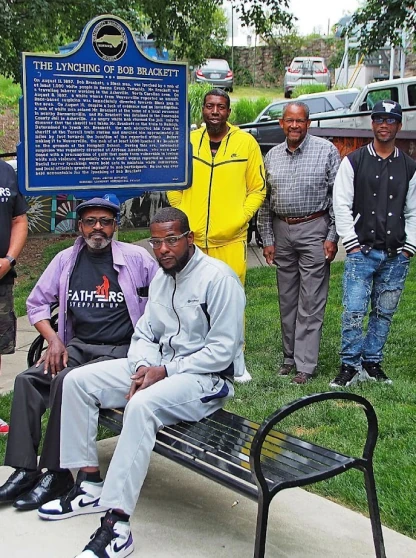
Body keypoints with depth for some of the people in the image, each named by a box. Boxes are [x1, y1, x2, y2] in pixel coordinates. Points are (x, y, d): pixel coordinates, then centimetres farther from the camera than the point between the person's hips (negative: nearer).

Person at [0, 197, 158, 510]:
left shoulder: (136, 258, -1)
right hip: (77, 346, 5)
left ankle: (56, 473, -19)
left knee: (67, 382, -29)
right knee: (27, 380, -18)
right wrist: (54, 340, 0)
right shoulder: (66, 260, 11)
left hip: (119, 350, -5)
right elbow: (37, 303, 15)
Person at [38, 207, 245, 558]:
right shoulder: (161, 278, 12)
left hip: (208, 376, -9)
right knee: (78, 381, -2)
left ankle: (117, 525, -32)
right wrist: (143, 368, -9)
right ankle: (90, 485, 1)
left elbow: (222, 351, -18)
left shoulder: (217, 277, -14)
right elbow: (145, 334, 14)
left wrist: (165, 371, -18)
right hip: (161, 367, 9)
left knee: (141, 406, -37)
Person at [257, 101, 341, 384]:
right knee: (287, 299, 11)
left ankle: (306, 364, 1)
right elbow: (265, 201, 12)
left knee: (311, 302, -4)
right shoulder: (272, 156, 9)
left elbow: (338, 196, -4)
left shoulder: (326, 150, -3)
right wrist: (267, 239, 8)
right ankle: (290, 356, 22)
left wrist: (332, 237, -8)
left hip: (314, 230, -5)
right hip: (282, 231, 5)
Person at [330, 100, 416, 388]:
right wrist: (352, 244, -5)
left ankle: (372, 363, 20)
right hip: (362, 252, -2)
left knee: (384, 313, 8)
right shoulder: (354, 162, 4)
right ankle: (350, 366, 5)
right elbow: (342, 205, 0)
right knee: (354, 312, -7)